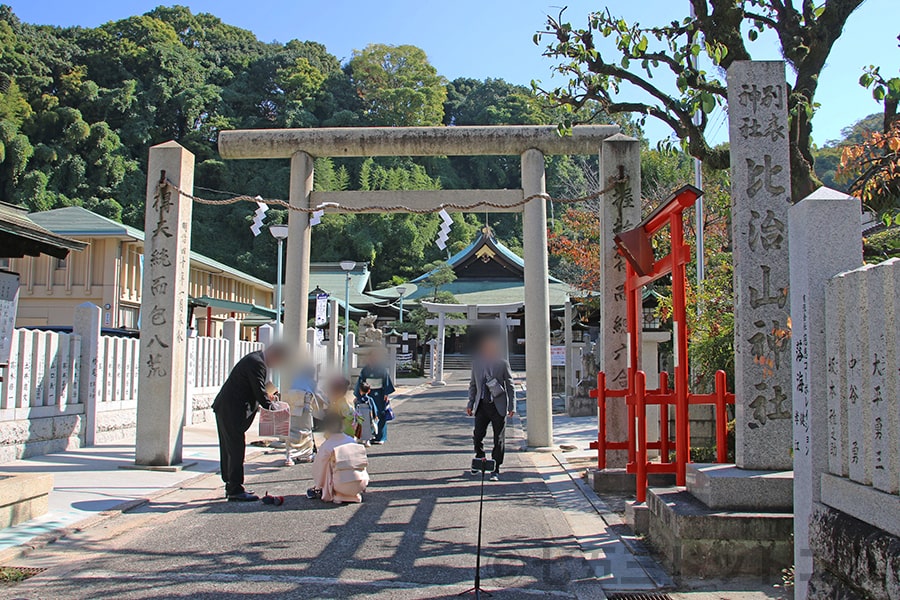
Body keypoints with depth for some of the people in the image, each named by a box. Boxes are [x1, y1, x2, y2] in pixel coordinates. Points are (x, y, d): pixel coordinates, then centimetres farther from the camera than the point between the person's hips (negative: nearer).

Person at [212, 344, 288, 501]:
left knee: (229, 449, 14)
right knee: (236, 448, -7)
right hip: (231, 410, -11)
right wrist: (271, 406, -13)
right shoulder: (256, 363, -19)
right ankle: (235, 490, -4)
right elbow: (259, 391, -22)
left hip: (225, 408, 11)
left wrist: (266, 395, 6)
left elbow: (257, 388, 20)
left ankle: (231, 486, 22)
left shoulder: (256, 360, 14)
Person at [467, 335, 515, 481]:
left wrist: (512, 406, -4)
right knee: (477, 436, 2)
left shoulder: (502, 363, -2)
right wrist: (470, 404, 8)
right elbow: (473, 385, 15)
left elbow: (510, 386, 1)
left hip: (498, 406, -2)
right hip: (482, 405, 3)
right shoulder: (476, 363, 7)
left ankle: (495, 470, 13)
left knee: (498, 439, 3)